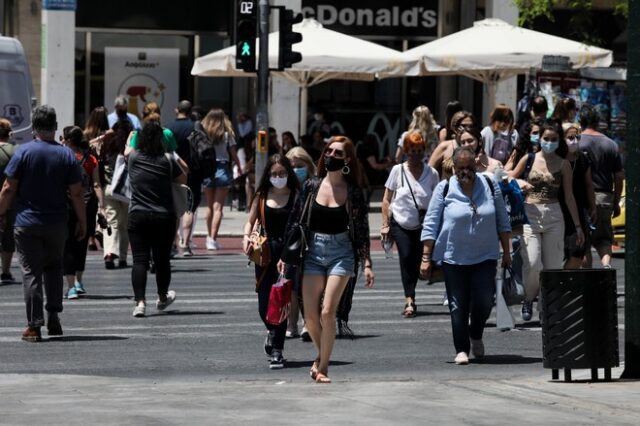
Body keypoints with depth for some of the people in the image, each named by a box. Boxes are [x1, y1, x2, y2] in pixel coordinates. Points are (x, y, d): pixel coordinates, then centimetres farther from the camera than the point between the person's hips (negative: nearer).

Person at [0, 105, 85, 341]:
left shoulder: (23, 152, -7)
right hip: (56, 224, 2)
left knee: (31, 273, 0)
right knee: (53, 268, 20)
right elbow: (76, 194, 0)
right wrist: (82, 222, 8)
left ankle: (34, 326, -3)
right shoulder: (67, 155, -1)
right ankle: (53, 317, 13)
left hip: (27, 224, -2)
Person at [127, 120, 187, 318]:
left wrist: (130, 139, 38)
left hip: (137, 217, 0)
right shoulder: (167, 160, -7)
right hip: (164, 217, 0)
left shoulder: (133, 158, -3)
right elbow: (183, 179, 7)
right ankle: (162, 298, 36)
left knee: (140, 260, -3)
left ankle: (140, 301, -19)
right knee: (162, 259, 15)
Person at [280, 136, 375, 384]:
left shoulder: (353, 192, -1)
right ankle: (322, 354, 28)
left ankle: (323, 367, 1)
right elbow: (294, 222, 8)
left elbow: (361, 229, 1)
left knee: (327, 312, -12)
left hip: (341, 253, -2)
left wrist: (366, 264, -3)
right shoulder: (311, 187, 3)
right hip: (313, 252, 2)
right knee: (310, 316, 0)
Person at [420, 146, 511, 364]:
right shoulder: (444, 189, -2)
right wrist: (426, 258, -4)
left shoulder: (490, 186, 3)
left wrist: (506, 252, 11)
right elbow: (430, 225, -1)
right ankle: (461, 349, 9)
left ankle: (476, 336, 21)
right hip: (454, 258, -1)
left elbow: (502, 221, 11)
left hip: (485, 256, 1)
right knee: (458, 305, -1)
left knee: (484, 301, -7)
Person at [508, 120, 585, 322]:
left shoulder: (563, 165, 5)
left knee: (553, 265, -1)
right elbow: (509, 179, 16)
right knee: (532, 263, -14)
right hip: (530, 215, -1)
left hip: (554, 216, 1)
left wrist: (577, 226, 6)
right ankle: (528, 299, 10)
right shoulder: (528, 159, 4)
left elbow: (569, 197, 7)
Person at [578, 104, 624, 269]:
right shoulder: (611, 144, 4)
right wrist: (616, 203, 15)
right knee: (603, 238, 12)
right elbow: (619, 177, 6)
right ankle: (606, 263, -14)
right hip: (605, 198, 3)